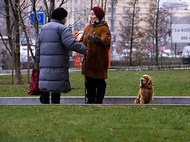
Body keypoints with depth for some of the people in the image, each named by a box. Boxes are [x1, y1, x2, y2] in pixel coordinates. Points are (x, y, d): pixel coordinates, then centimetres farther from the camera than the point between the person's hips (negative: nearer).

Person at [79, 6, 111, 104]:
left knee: (99, 83, -2)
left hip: (99, 61, -8)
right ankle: (90, 101, 22)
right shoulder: (88, 27, 14)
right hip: (88, 60, 8)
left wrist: (96, 39, -44)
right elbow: (83, 40, 17)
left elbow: (106, 40, -28)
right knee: (89, 82, 13)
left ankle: (98, 102, 4)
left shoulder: (103, 28, -10)